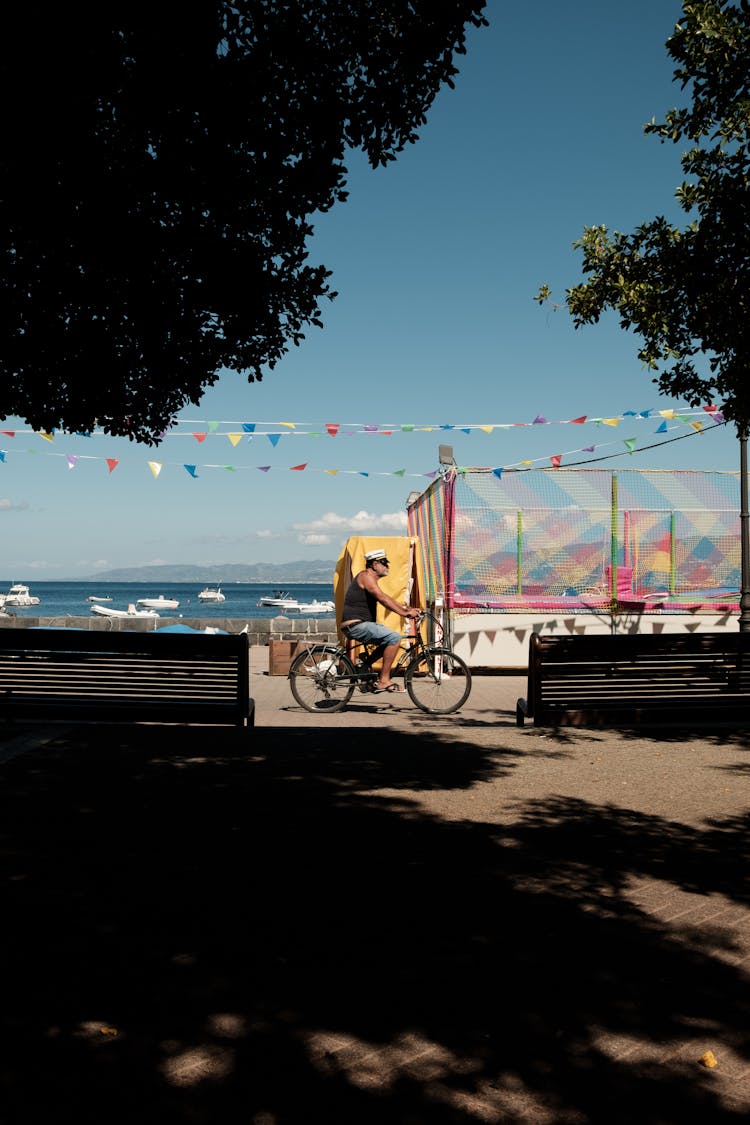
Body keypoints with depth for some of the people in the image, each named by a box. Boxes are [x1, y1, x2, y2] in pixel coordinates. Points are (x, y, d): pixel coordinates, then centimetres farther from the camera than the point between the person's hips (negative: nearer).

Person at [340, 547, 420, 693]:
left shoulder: (371, 578, 21)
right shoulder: (366, 576, -12)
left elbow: (386, 598, 23)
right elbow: (383, 599, -22)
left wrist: (406, 608, 11)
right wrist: (405, 613, -23)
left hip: (361, 624, 11)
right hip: (356, 625, -11)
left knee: (391, 638, 17)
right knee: (394, 638, -18)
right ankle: (384, 680, -15)